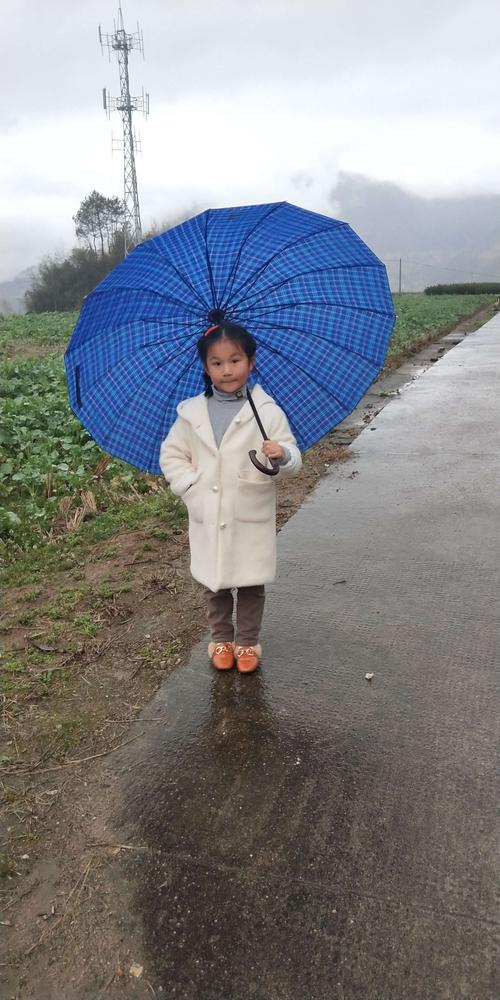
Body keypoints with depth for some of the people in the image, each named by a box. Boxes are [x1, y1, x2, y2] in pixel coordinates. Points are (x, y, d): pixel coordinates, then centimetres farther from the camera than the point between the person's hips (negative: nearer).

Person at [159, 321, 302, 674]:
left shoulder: (268, 412, -8)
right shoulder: (191, 413, -1)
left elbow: (294, 461, -8)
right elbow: (171, 455, 6)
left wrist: (282, 455, -32)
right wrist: (191, 486, -8)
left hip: (253, 519, -1)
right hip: (208, 519, 2)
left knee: (251, 585, 12)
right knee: (215, 583, 16)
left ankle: (248, 641, 33)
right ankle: (221, 638, 37)